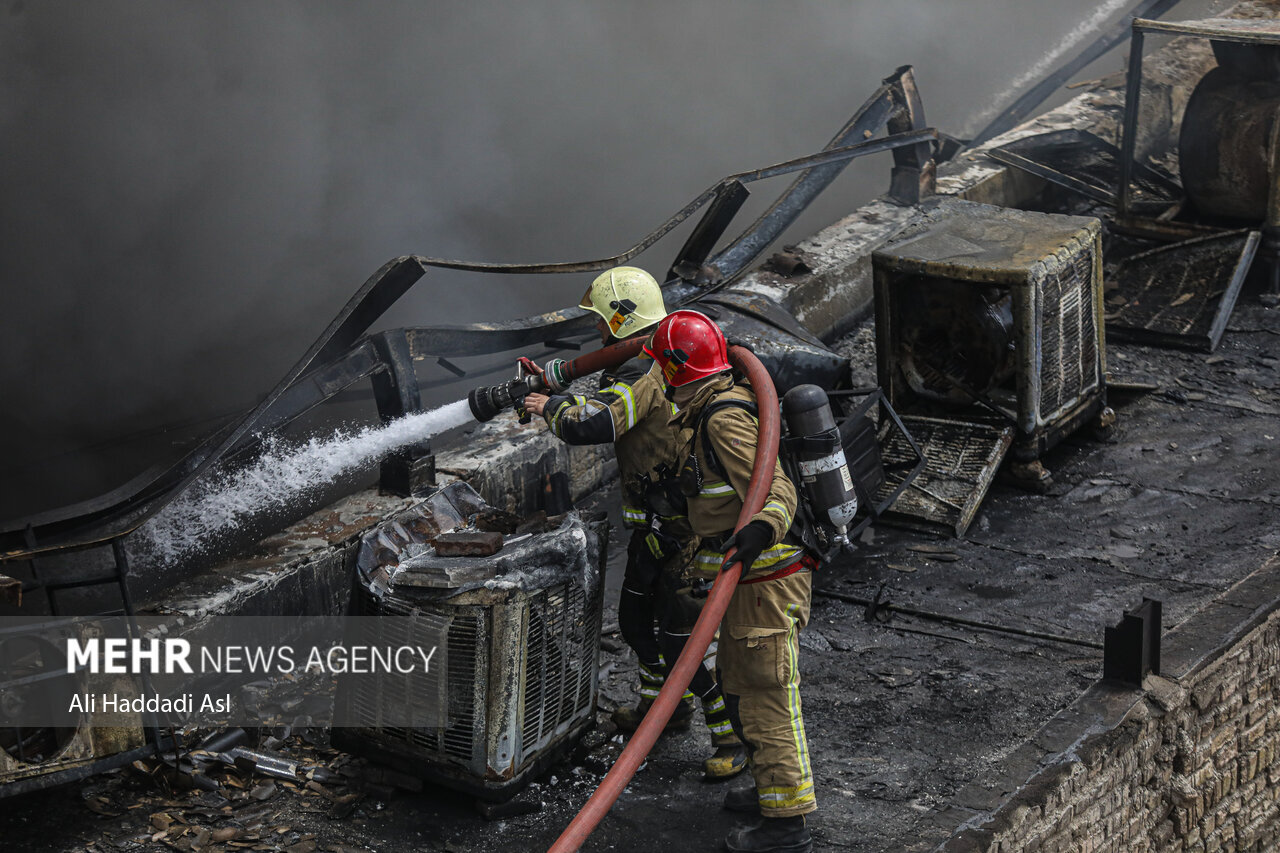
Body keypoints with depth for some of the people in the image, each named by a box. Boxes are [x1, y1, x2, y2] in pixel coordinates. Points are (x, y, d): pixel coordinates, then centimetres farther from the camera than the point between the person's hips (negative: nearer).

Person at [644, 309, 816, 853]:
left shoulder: (724, 420, -20)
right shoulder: (711, 412, 11)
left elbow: (775, 490, -29)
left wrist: (762, 529, -48)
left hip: (766, 579, -10)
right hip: (749, 578, 10)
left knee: (765, 696, -5)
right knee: (739, 685, 21)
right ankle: (780, 787, 34)